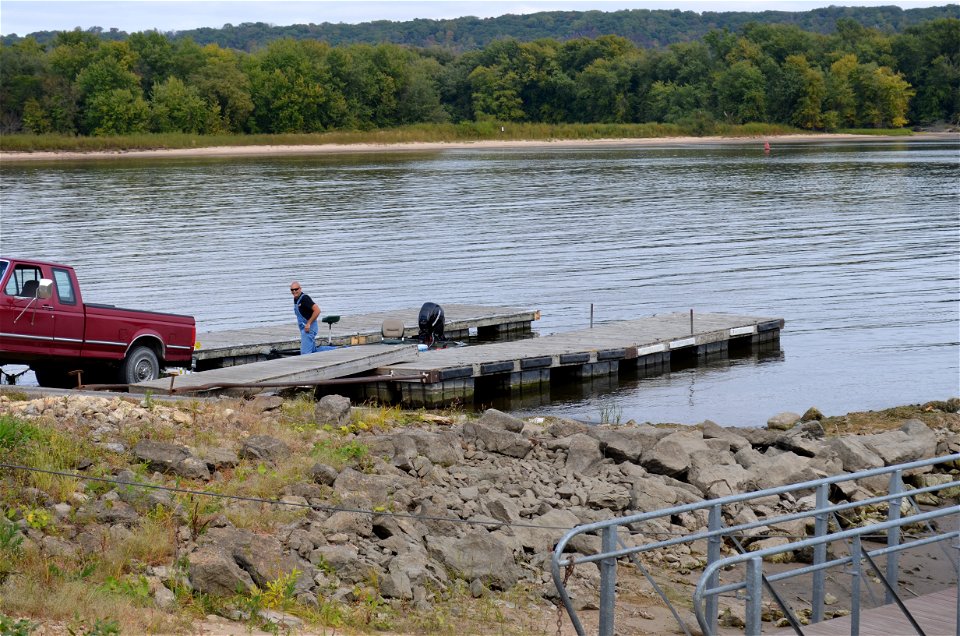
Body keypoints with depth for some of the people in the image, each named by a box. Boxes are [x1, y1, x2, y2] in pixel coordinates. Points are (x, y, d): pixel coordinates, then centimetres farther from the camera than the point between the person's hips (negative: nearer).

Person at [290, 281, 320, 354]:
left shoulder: (305, 298, -17)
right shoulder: (296, 299, 12)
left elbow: (317, 310, -24)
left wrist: (308, 323, -22)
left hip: (308, 328, -10)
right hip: (304, 328, 10)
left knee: (305, 352, -12)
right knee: (312, 351, 14)